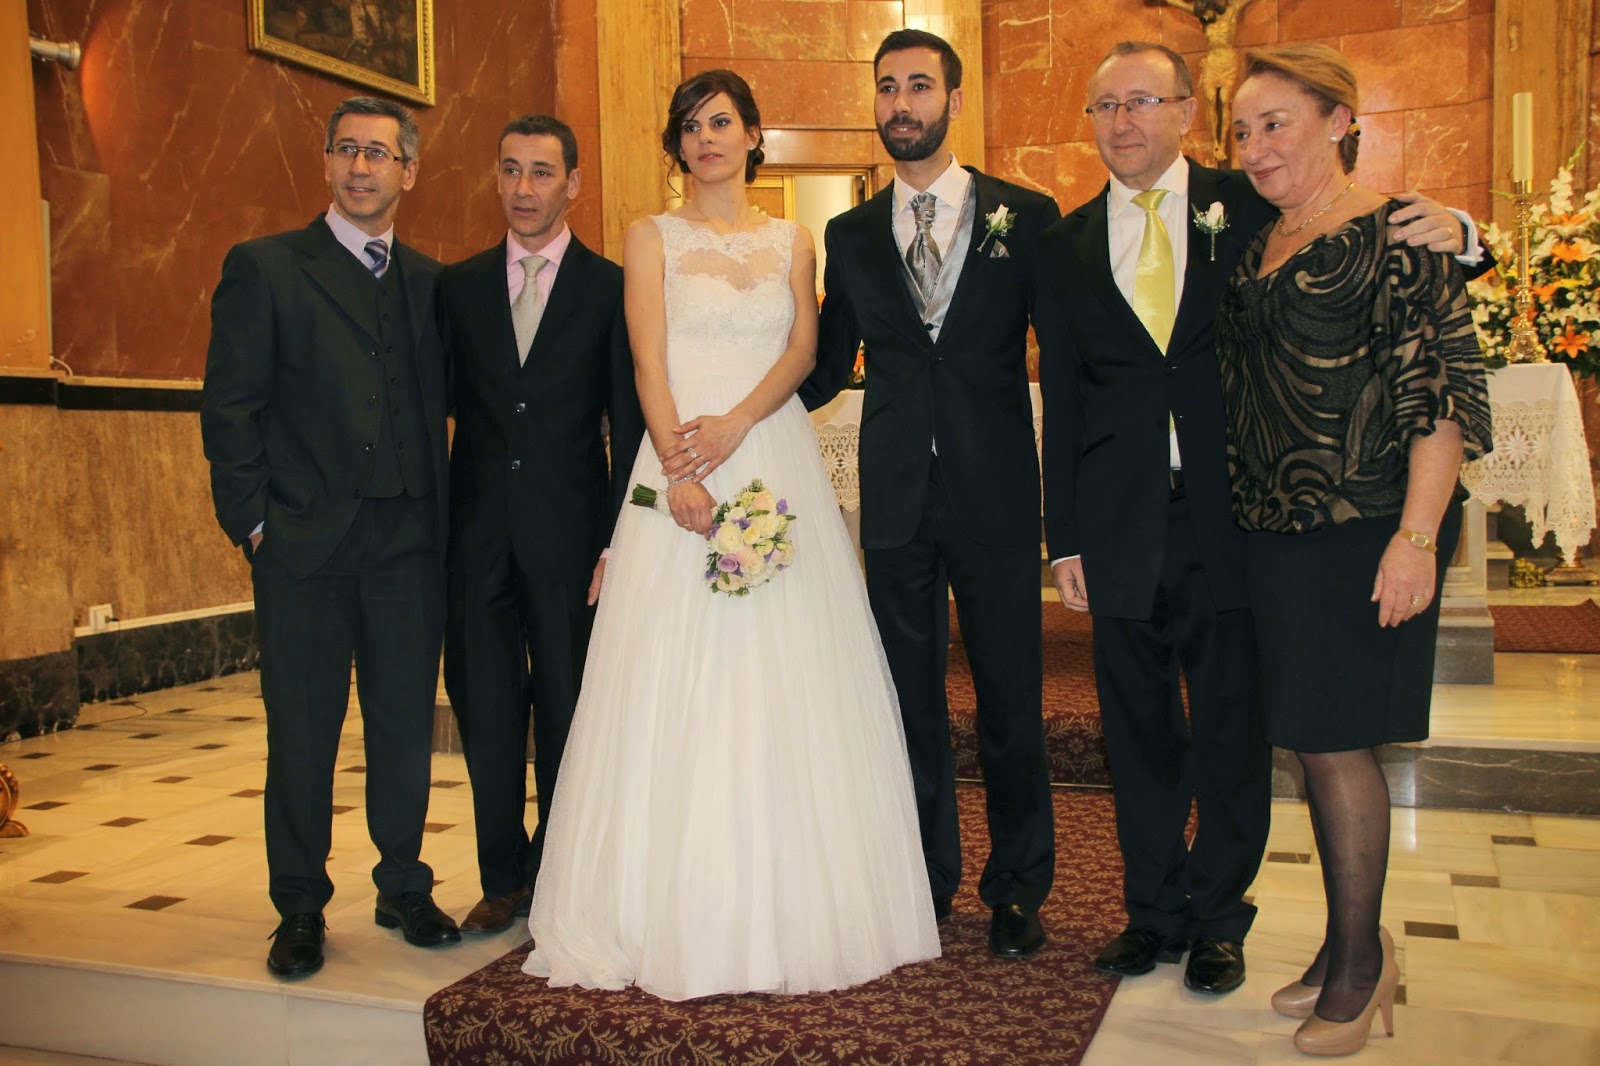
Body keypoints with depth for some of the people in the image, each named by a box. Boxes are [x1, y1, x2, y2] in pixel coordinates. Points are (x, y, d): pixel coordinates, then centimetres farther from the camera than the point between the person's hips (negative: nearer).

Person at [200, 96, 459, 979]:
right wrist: (252, 523, -8)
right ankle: (300, 912, 22)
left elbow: (439, 407, 12)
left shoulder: (428, 280, 12)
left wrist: (442, 515, 2)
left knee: (406, 729, 10)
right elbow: (229, 408, -1)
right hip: (304, 543, -3)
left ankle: (404, 890, 27)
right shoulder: (263, 268, 2)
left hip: (409, 543, 3)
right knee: (301, 736, 7)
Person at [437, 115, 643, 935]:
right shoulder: (457, 286, 9)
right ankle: (503, 878, 23)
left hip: (570, 531, -2)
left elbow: (628, 425, -1)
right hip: (477, 530, 3)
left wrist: (620, 541, -7)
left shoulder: (611, 287, 1)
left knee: (568, 712, 7)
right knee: (484, 708, 8)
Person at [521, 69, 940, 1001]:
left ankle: (796, 913, 10)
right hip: (684, 468, -1)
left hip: (778, 467, 2)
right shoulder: (653, 239, 10)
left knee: (787, 685, 0)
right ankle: (681, 923, 4)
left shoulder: (792, 242, 15)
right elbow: (649, 361, -2)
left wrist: (738, 422, -15)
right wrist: (679, 471, -16)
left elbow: (804, 349, 3)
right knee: (678, 684, -4)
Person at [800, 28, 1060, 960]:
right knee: (912, 698, 11)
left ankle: (1017, 891, 25)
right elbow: (827, 367, 13)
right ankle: (929, 880, 28)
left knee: (1012, 700, 6)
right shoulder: (851, 236, 9)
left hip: (997, 497, -2)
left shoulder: (1026, 216, 2)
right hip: (896, 500, 2)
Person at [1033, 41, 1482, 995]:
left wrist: (1448, 229, -18)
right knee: (1141, 734, 12)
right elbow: (1062, 402, 8)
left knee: (1234, 732, 8)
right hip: (1121, 530, 2)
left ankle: (1218, 918, 27)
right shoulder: (1067, 245, 8)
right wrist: (1064, 537, 5)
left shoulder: (1252, 207, 3)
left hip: (1230, 519, -1)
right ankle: (1154, 912, 29)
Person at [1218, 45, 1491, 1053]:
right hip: (1276, 532, 7)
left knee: (1336, 737, -1)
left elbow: (1445, 388, -14)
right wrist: (1245, 509, 11)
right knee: (1313, 739, 12)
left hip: (1363, 529, -7)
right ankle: (1349, 948, 28)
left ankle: (1360, 959, 17)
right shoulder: (1256, 250, 12)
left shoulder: (1396, 235, -8)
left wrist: (1418, 536, -20)